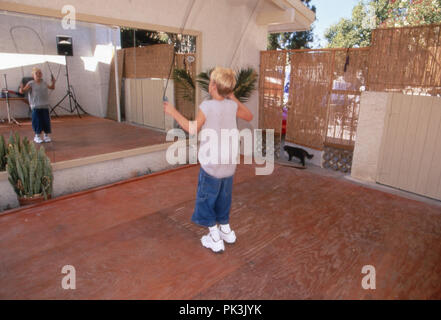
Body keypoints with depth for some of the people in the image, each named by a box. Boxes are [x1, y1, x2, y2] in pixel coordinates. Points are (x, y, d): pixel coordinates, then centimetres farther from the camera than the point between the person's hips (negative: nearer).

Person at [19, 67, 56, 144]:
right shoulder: (31, 84, -4)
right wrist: (21, 88, -30)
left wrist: (53, 82, 9)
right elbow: (22, 91, -9)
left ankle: (46, 135, 19)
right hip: (36, 107, -3)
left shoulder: (44, 83, 9)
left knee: (46, 121, 4)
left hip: (45, 106, 4)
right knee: (37, 121, -1)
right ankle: (37, 136, 13)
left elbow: (52, 88, 26)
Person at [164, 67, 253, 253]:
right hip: (229, 164, 6)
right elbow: (249, 117, 15)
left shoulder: (206, 106, -17)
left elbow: (193, 129, -8)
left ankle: (215, 239, 17)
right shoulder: (232, 105, -3)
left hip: (211, 164, -5)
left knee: (206, 199, 11)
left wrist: (173, 112, 2)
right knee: (224, 197, 23)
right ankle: (225, 229, 37)